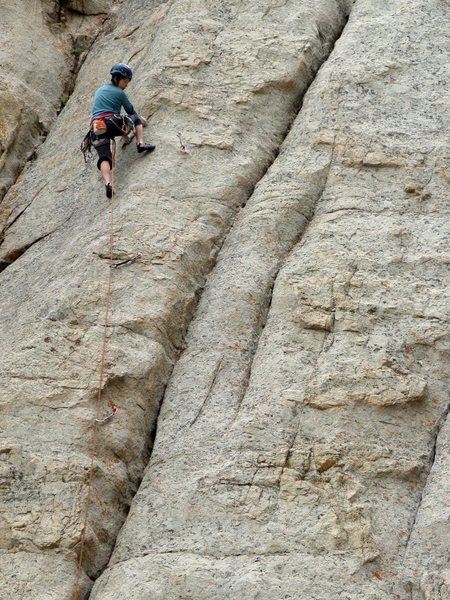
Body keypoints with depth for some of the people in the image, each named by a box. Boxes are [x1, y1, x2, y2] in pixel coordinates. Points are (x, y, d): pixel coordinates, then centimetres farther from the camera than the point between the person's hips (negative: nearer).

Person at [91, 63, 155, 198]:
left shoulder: (99, 91, 30)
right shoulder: (119, 93, 10)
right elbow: (131, 111, 19)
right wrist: (142, 121, 40)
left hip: (97, 129, 4)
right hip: (113, 124, -4)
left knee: (104, 158, -9)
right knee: (136, 118, 22)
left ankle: (108, 183, -34)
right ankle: (140, 143, 3)